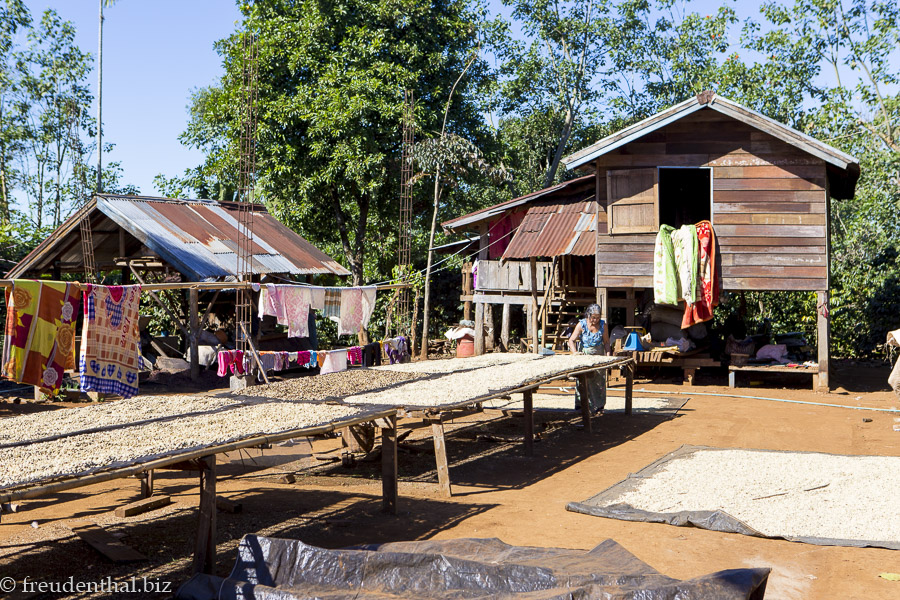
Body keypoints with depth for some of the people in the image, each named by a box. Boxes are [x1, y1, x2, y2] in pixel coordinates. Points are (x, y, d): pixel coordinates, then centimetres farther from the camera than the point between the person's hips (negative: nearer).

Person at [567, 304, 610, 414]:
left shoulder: (603, 325, -1)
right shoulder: (582, 324, -8)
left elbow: (606, 341, 7)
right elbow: (571, 340, -8)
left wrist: (607, 353, -8)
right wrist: (575, 353, -23)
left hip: (598, 354, 2)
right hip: (584, 353, -2)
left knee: (599, 379, 1)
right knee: (583, 379, -8)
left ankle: (598, 405, 11)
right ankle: (581, 404, -2)